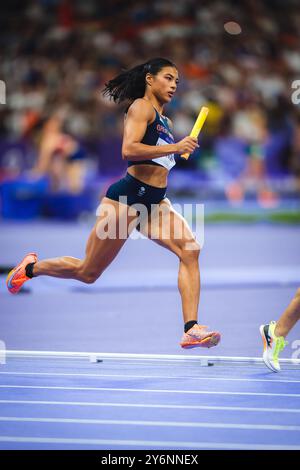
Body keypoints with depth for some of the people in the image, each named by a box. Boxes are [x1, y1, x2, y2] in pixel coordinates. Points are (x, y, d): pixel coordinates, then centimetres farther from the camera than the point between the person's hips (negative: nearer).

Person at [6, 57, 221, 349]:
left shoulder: (165, 121, 20)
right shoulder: (141, 107, -7)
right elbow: (128, 150, -24)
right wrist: (174, 147, -25)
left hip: (155, 202, 8)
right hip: (128, 198, -8)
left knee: (190, 250, -17)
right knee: (88, 272, 3)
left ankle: (191, 329, -22)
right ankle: (32, 267, 31)